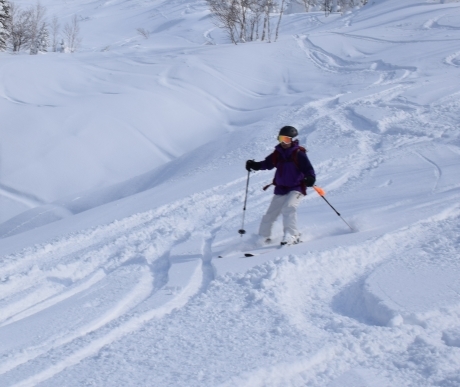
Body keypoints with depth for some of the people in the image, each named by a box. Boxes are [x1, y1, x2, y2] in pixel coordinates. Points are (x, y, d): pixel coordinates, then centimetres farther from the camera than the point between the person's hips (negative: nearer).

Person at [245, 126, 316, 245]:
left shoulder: (299, 154, -12)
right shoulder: (277, 153, 2)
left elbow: (308, 169, -16)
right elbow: (267, 163, 16)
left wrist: (310, 178, -37)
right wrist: (254, 165, 0)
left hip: (296, 188, -5)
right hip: (281, 188, 6)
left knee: (288, 208, -29)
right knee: (270, 214, 11)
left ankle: (292, 236, -26)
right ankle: (263, 237, 30)